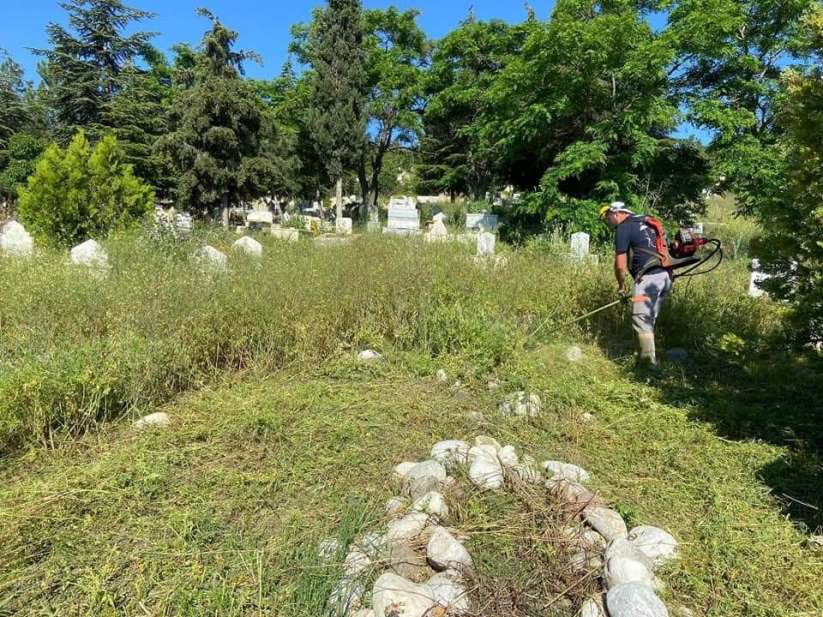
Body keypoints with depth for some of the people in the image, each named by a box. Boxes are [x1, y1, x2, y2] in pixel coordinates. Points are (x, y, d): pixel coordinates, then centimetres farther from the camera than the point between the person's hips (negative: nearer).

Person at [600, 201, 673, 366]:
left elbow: (620, 265, -6)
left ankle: (649, 361, -13)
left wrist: (621, 286, 9)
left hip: (649, 277, -9)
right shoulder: (647, 222, 23)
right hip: (666, 275, 9)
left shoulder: (623, 227, -3)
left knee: (641, 319, -8)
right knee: (650, 319, 14)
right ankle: (648, 355, 19)